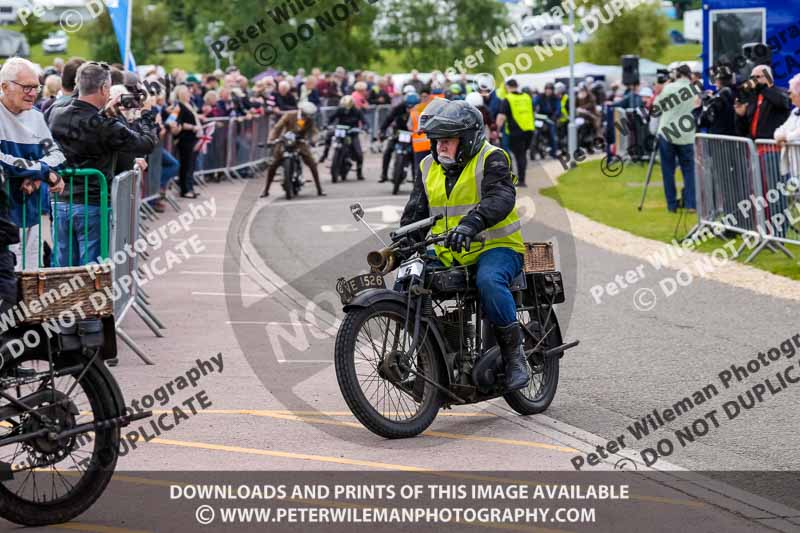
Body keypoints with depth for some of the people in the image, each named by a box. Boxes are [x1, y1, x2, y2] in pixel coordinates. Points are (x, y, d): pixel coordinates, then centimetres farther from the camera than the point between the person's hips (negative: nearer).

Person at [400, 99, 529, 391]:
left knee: (489, 281, -38)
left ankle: (513, 351, -22)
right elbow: (416, 212, 14)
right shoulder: (429, 167, 12)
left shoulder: (491, 159, -8)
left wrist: (471, 223, -45)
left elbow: (500, 198, -26)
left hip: (495, 247, -6)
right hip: (447, 254, 7)